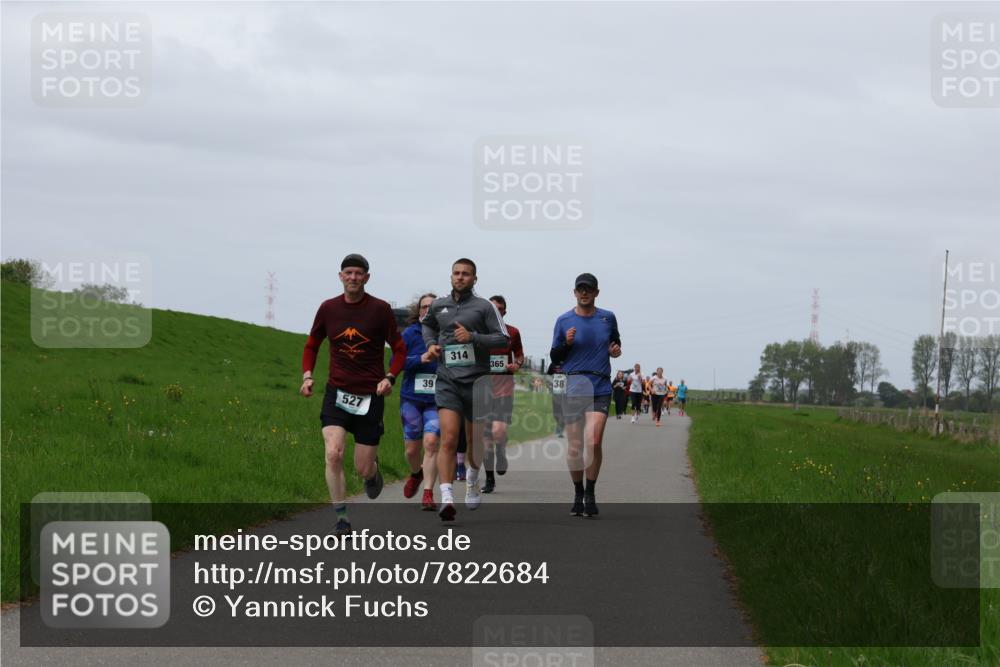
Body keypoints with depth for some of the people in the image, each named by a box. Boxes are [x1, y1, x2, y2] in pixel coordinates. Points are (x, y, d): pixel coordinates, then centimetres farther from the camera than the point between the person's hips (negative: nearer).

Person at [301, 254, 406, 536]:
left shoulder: (380, 309, -5)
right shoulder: (328, 308, 2)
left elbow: (400, 349, 1)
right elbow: (311, 345, 16)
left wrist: (389, 378, -15)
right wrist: (307, 375, 0)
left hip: (370, 396, -1)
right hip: (336, 393, 1)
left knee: (363, 468, 1)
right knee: (333, 454, -19)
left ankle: (373, 470, 40)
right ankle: (341, 519, -11)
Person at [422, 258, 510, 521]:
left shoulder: (484, 307, -1)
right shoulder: (438, 305, 10)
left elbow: (504, 339, -6)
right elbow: (427, 324, 32)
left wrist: (473, 337, -17)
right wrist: (431, 343, 12)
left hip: (476, 381, 0)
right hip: (447, 381, 0)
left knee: (474, 440, 14)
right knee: (448, 439, -16)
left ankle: (472, 483, 43)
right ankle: (446, 499, -25)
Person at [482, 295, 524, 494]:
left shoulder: (513, 333, 6)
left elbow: (520, 355, 16)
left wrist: (517, 364, -5)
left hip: (504, 387, -1)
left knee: (498, 431, -18)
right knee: (486, 435, 2)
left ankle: (501, 456, 15)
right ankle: (489, 478, 11)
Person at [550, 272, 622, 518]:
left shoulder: (608, 318, 9)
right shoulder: (564, 321, 4)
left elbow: (615, 341, 26)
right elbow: (554, 357, 9)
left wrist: (616, 349, 3)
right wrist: (567, 344, -10)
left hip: (601, 389, 0)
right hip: (573, 388, 0)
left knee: (593, 442, -16)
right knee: (575, 447, 1)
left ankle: (590, 493, -1)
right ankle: (578, 494, 19)